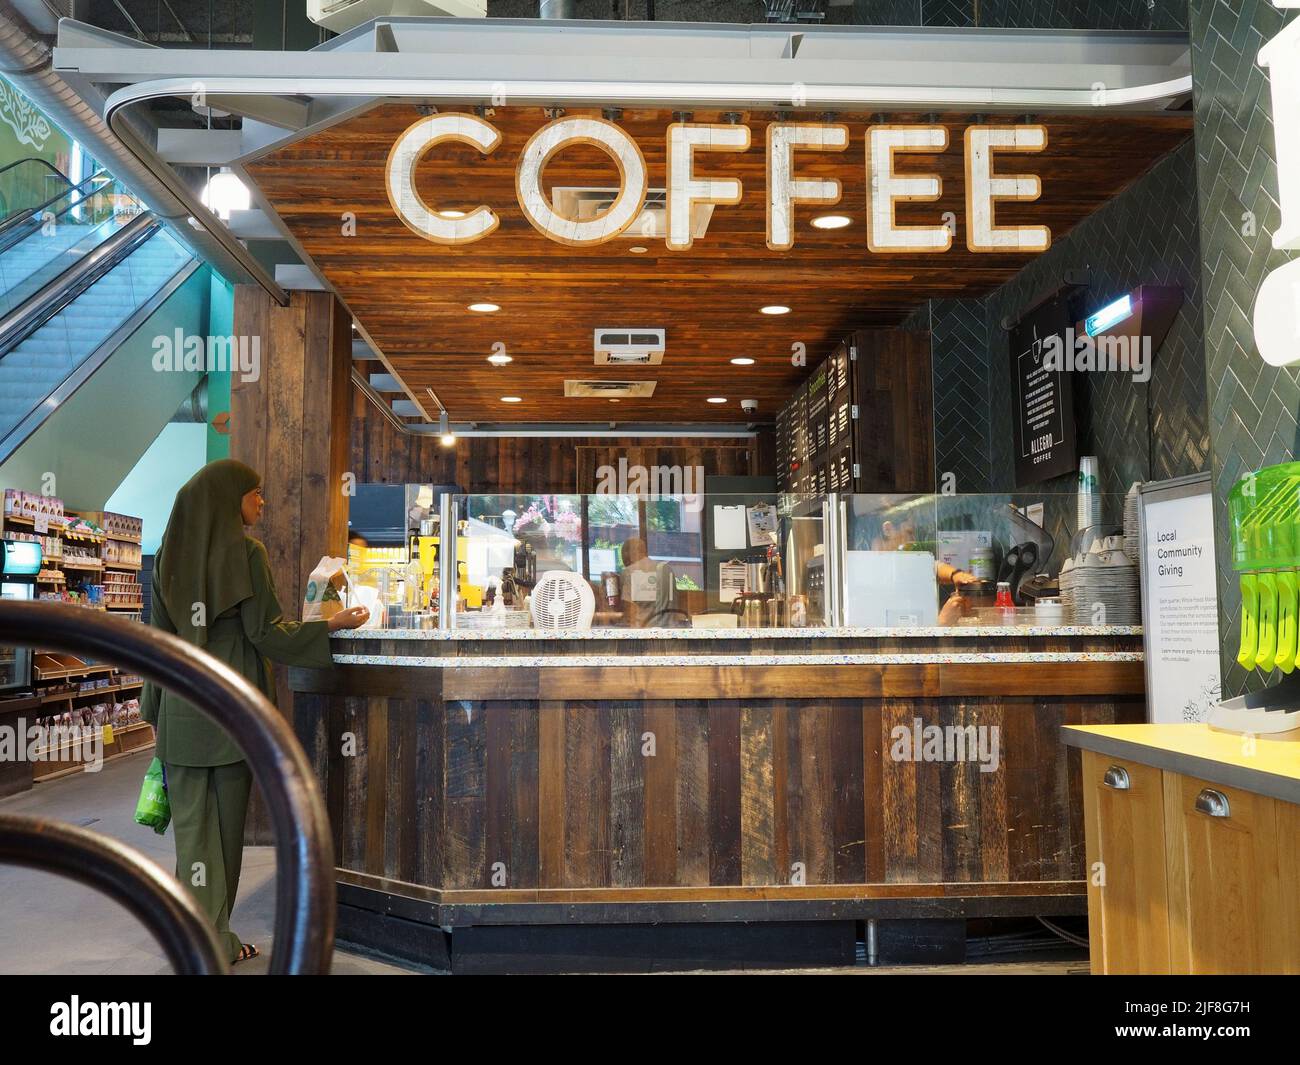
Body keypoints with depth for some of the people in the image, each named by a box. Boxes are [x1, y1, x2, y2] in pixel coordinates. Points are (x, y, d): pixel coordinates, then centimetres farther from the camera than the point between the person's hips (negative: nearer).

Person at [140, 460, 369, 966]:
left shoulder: (171, 554, 7)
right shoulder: (246, 551, -9)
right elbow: (266, 632, -11)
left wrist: (157, 709, 14)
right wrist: (332, 624, -2)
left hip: (182, 708, 4)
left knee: (191, 823, 8)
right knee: (225, 824, 6)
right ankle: (217, 940, 14)